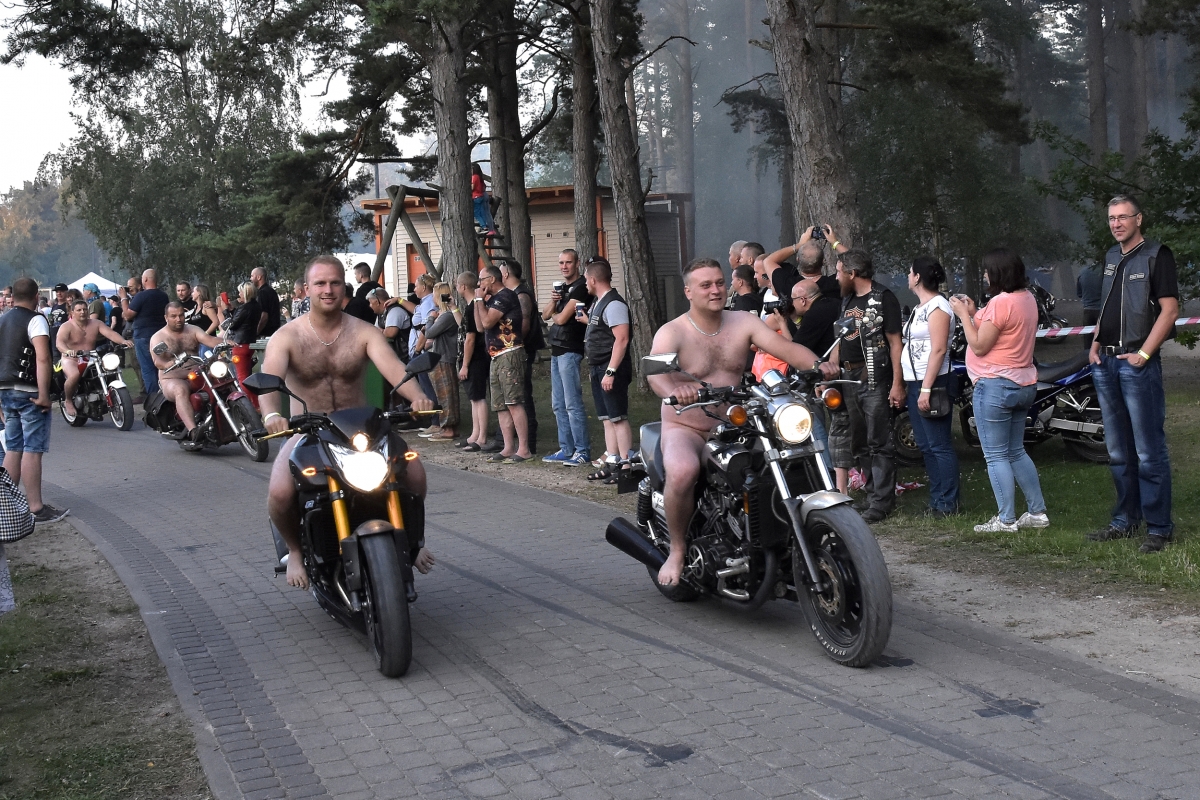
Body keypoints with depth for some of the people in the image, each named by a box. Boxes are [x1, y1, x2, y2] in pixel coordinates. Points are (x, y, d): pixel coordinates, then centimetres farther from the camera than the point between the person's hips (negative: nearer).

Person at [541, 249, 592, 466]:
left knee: (573, 403, -10)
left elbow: (562, 318, -15)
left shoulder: (580, 287, -11)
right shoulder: (561, 287, 18)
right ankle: (566, 450, 17)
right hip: (556, 350, 10)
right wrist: (552, 301, -3)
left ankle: (582, 451, -7)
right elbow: (545, 315, 15)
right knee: (558, 405, 11)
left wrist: (554, 314, 6)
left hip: (570, 351, -10)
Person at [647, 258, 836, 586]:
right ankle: (677, 550, -13)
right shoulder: (672, 333, -9)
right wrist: (673, 390, -52)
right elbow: (655, 371, -28)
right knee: (682, 472, -36)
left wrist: (817, 365, -31)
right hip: (685, 428, -4)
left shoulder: (743, 323, 3)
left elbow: (784, 347, -10)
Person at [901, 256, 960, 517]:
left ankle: (948, 503, -4)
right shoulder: (920, 308, 18)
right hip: (915, 383, 10)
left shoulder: (937, 307, -12)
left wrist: (926, 388, -23)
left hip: (932, 383, -10)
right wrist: (915, 387, 16)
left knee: (939, 445, -7)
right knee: (926, 446, 12)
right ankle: (936, 500, 18)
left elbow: (939, 350, -19)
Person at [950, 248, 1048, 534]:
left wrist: (963, 315, -8)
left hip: (995, 386, -10)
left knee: (996, 456, -3)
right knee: (1016, 452, 18)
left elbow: (979, 346, -17)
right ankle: (1038, 512, 20)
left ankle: (1006, 520, 0)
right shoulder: (1027, 298, 10)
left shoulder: (1001, 302, -19)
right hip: (1024, 384, 10)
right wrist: (975, 314, 13)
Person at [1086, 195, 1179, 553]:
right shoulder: (1111, 257, 17)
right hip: (1106, 363, 8)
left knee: (1149, 452, -7)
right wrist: (1095, 343, 10)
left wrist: (1144, 354, -16)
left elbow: (1169, 310, -11)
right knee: (1118, 452, 14)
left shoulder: (1157, 255, -6)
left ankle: (1159, 527, -2)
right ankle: (1125, 520, 23)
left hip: (1137, 363, -8)